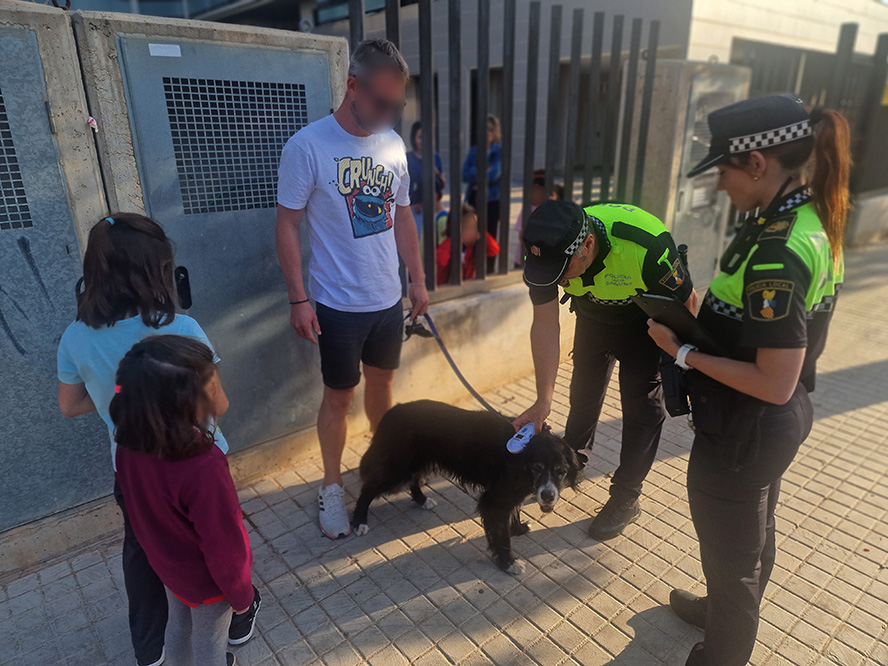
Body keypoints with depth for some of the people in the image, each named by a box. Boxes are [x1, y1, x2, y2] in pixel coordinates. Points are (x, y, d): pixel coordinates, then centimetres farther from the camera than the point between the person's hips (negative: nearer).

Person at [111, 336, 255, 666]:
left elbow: (142, 505, -1)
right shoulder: (203, 470, -42)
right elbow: (224, 547, -27)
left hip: (166, 563, 6)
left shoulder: (130, 444, -20)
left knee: (178, 624, 33)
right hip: (206, 581, -6)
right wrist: (241, 594, -9)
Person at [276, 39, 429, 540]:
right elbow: (288, 225, -10)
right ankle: (332, 486, 27)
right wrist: (299, 299, -12)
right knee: (339, 396, 7)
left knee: (381, 382, 19)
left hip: (388, 298, 5)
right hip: (338, 304, -5)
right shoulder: (308, 146, -13)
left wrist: (418, 278, 11)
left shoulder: (393, 144, 4)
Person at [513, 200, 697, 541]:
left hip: (645, 319, -4)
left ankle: (626, 497, 12)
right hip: (593, 313, 4)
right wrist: (543, 400, -24)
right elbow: (545, 326, -23)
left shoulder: (646, 245, -43)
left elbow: (686, 303, -24)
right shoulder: (549, 249, -30)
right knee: (584, 388, 16)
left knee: (641, 401, -4)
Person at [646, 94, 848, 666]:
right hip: (779, 423, 9)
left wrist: (685, 353, -21)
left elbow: (774, 384, -29)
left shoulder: (776, 254, -31)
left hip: (746, 430, -9)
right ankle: (733, 612, 57)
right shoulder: (813, 218, -1)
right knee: (755, 532, 30)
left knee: (731, 551, 15)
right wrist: (701, 315, 1)